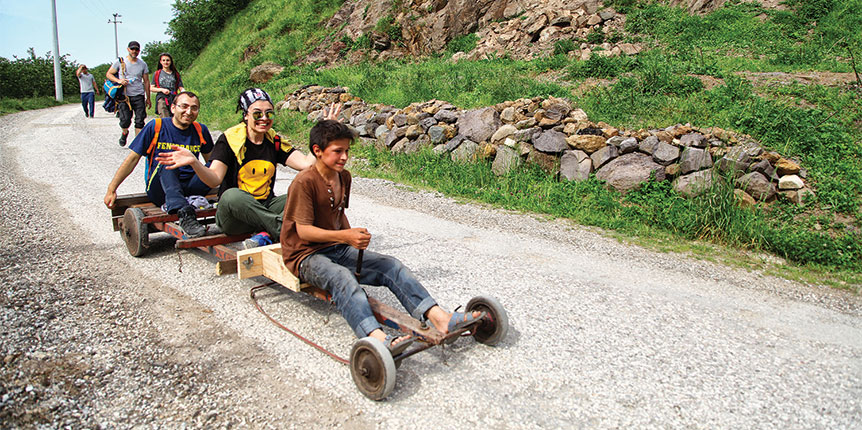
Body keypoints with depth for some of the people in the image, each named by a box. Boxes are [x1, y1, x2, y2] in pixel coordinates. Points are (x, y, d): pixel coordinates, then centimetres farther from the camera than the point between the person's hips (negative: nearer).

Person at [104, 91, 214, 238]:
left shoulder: (201, 130, 8)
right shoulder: (156, 127, 0)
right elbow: (133, 159, 2)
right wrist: (111, 189, 1)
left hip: (189, 188, 3)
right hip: (158, 189, -3)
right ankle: (184, 215, -52)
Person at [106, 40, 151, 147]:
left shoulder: (143, 64, 10)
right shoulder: (120, 62, 4)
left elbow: (146, 81, 13)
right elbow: (108, 74, 8)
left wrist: (148, 98, 11)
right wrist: (118, 80, -12)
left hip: (139, 95, 2)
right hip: (124, 95, -2)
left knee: (140, 121, -5)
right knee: (125, 120, -10)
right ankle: (125, 132, 22)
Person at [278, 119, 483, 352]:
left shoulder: (344, 177, 9)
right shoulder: (304, 182, -16)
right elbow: (303, 230, -20)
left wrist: (354, 239, 7)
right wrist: (344, 236, -33)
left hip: (339, 249, 8)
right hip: (306, 255, -7)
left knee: (390, 266, -13)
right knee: (341, 277, -39)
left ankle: (438, 317, -23)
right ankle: (378, 338, -60)